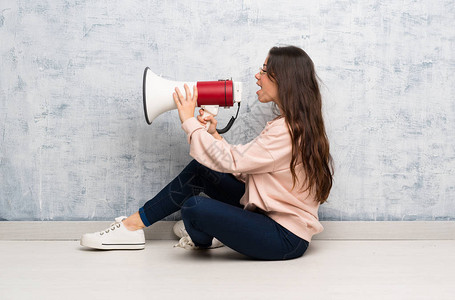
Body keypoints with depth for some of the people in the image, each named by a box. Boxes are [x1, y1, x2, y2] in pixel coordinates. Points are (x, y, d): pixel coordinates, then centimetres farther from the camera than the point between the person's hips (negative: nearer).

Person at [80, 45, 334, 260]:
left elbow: (232, 162, -23)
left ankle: (203, 239, 13)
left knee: (194, 206, -23)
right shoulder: (291, 124, 11)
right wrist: (213, 134, -2)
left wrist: (190, 121, -14)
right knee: (199, 169, 2)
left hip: (287, 239, -10)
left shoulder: (289, 130, -22)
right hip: (271, 216, 10)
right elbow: (242, 169, 8)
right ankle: (133, 225, 8)